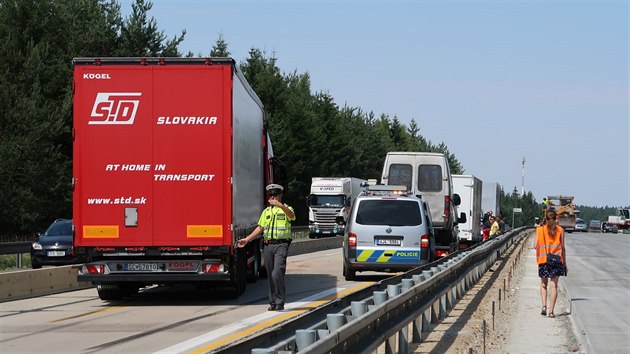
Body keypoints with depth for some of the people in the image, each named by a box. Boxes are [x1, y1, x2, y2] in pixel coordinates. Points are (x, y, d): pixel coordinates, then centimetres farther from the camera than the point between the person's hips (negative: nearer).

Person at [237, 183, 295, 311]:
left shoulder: (286, 209, 3)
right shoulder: (266, 211, 19)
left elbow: (291, 215, -22)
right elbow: (260, 228, 18)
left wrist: (280, 205, -37)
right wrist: (247, 239, 9)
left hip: (281, 244, -5)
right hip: (267, 245, 5)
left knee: (277, 273, -18)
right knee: (270, 275, 7)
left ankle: (280, 302, -12)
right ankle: (273, 302, 13)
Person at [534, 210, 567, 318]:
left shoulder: (540, 229, 0)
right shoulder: (560, 230, 2)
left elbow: (535, 246, -2)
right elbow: (563, 248, 3)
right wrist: (565, 263, 8)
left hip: (543, 260, 0)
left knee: (543, 284, 15)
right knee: (554, 285, 2)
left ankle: (544, 306, -4)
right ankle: (551, 311, -3)